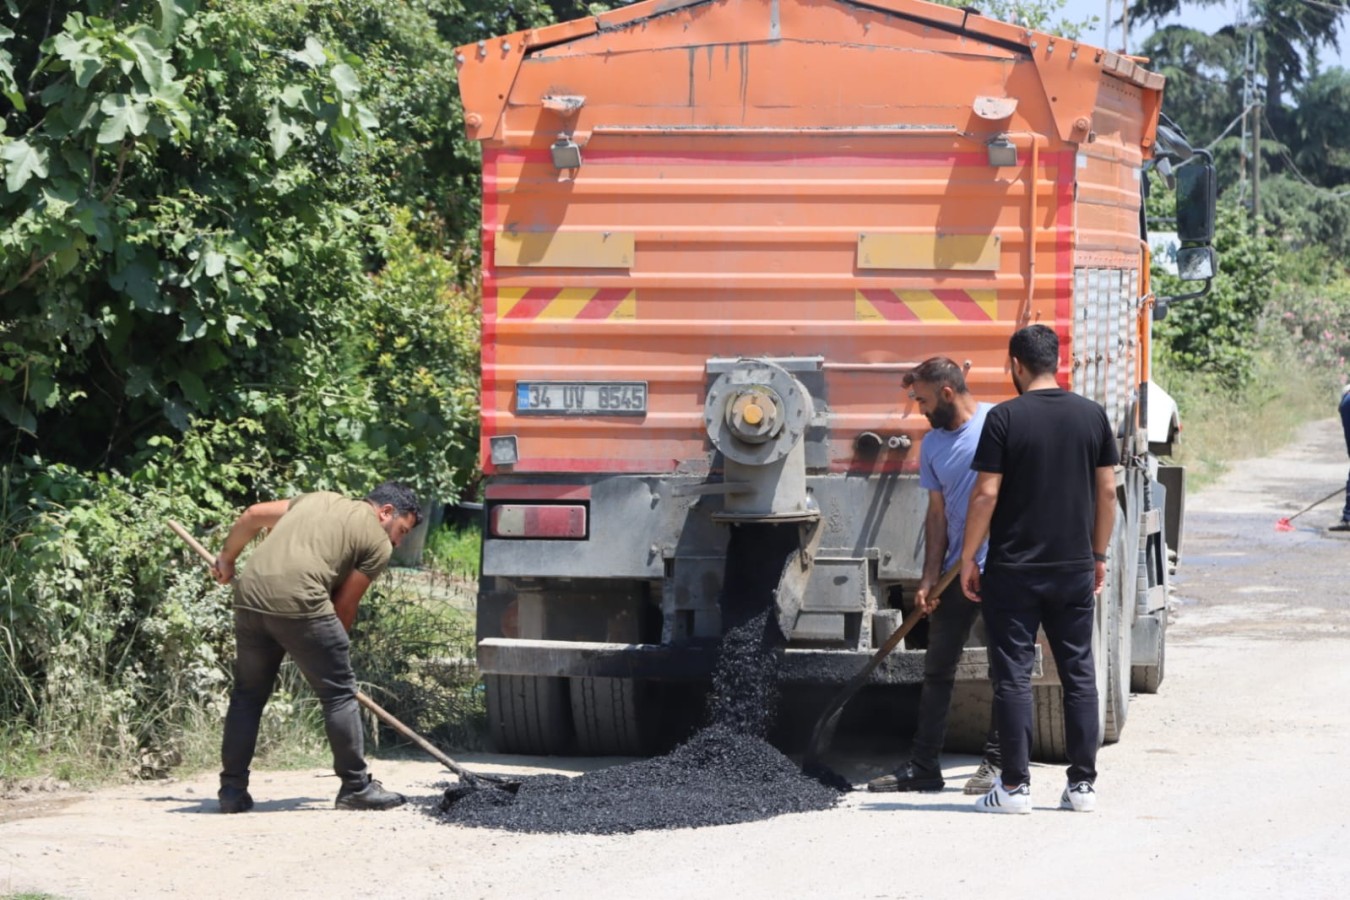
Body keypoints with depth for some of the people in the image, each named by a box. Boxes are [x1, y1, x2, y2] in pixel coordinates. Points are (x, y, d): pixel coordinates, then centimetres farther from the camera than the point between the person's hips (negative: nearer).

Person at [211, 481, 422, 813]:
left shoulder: (319, 499, 26)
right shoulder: (378, 544, 9)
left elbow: (253, 515, 24)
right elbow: (344, 605, 7)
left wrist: (227, 558, 37)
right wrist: (335, 647, 21)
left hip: (250, 595, 6)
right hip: (300, 602, -6)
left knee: (248, 694, 17)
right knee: (339, 693, 7)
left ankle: (232, 790, 17)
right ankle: (356, 787, 10)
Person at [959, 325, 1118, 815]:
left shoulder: (1005, 418, -9)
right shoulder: (1092, 415, 3)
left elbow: (986, 493, -11)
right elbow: (1107, 491, 6)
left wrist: (968, 557, -1)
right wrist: (1098, 555, 16)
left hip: (1014, 571, -4)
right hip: (1075, 569, 4)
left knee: (1013, 674, 1)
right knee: (1079, 673, 10)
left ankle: (1015, 786, 1)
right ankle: (1083, 784, 10)